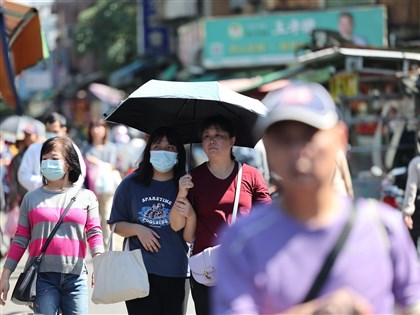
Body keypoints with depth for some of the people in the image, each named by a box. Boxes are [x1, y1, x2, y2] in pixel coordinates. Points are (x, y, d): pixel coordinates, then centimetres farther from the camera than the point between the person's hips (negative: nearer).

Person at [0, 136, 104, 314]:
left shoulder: (86, 197, 10)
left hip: (75, 277, 0)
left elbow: (94, 234, 1)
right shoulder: (32, 198, 11)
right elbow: (20, 240, 11)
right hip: (43, 277, 0)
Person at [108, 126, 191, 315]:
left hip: (175, 273, 1)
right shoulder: (131, 184, 5)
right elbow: (116, 224, 10)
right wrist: (138, 230, -9)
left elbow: (189, 236, -2)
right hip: (140, 272, 0)